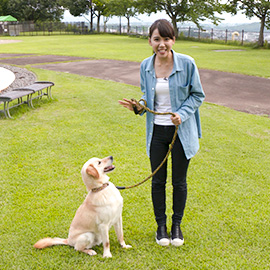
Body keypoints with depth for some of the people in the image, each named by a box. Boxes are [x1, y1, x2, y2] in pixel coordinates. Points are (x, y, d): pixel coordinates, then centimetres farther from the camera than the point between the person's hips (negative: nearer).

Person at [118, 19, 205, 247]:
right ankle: (161, 224, 30)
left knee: (179, 181, 10)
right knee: (158, 180, 10)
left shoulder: (187, 63, -11)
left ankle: (177, 225, 31)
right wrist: (139, 107, -10)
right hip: (156, 130, 3)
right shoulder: (146, 66, -1)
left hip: (181, 131, -2)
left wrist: (182, 114, -18)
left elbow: (197, 95, -2)